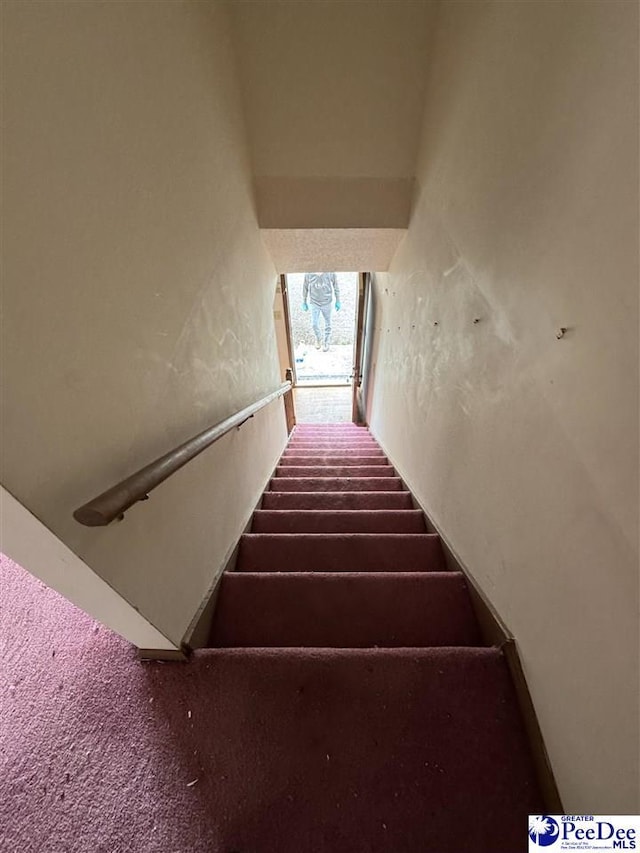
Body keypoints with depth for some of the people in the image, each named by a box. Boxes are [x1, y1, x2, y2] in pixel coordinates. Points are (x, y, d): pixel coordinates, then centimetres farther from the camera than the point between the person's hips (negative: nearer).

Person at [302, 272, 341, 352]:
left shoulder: (330, 273, -22)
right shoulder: (308, 274, -20)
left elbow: (335, 285, -6)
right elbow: (305, 288, -4)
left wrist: (338, 301, 0)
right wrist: (304, 302, 5)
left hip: (326, 302, 0)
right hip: (314, 303, 0)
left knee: (327, 323, 14)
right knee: (314, 324, 6)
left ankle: (326, 342, 37)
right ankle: (318, 338, 39)